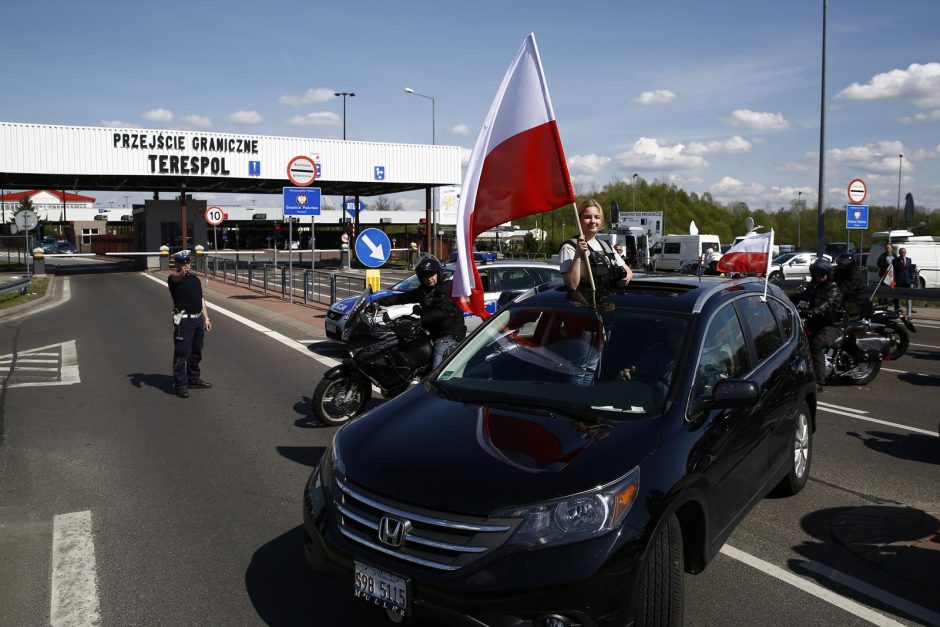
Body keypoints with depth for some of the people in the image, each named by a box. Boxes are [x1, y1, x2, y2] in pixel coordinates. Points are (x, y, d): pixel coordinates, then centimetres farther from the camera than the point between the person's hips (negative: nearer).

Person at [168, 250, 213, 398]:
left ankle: (194, 379, 29)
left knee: (196, 352, 16)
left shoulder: (195, 279, 18)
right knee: (182, 353, -5)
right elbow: (175, 277, -31)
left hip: (198, 318, 7)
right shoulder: (174, 278, -5)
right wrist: (181, 273, -55)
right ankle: (180, 384, 1)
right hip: (183, 320, -7)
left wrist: (206, 318, 17)